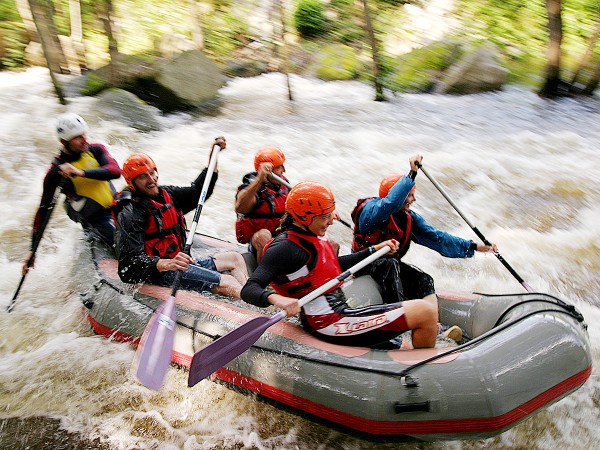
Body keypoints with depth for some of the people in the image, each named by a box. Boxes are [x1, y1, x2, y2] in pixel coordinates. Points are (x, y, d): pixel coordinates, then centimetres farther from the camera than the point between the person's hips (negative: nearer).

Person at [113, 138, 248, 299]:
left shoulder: (166, 193, 9)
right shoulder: (131, 212, -17)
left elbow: (198, 192, 21)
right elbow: (132, 260, -24)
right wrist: (167, 264, -41)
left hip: (177, 261, 10)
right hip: (157, 272, -10)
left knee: (234, 258, 12)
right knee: (227, 283, -20)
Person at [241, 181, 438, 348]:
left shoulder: (311, 237, 11)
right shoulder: (284, 247, -17)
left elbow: (337, 264, 29)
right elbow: (248, 290, -24)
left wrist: (375, 249, 27)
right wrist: (275, 298, -45)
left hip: (340, 312, 10)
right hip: (332, 326, -10)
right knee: (426, 312, -7)